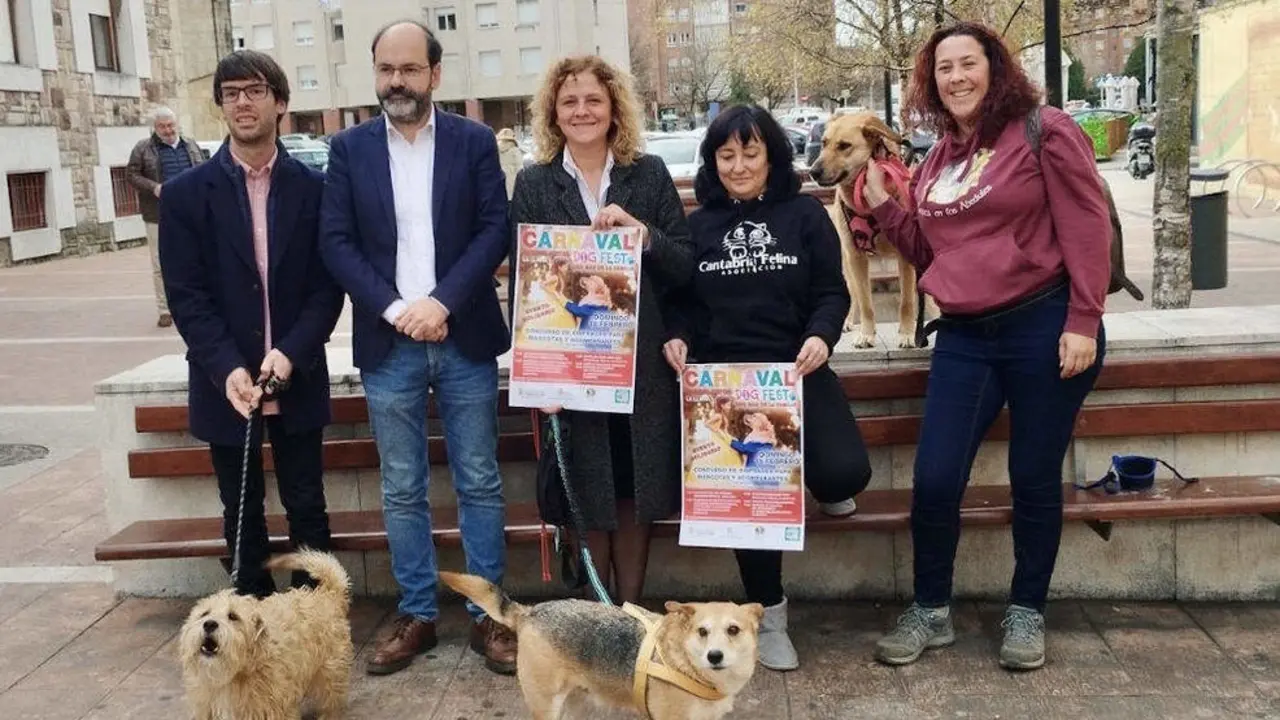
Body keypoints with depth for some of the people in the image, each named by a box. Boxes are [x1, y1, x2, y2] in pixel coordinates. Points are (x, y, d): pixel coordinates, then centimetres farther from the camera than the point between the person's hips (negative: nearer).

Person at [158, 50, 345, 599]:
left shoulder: (314, 187, 1)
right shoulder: (186, 193, 0)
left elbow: (328, 284, -2)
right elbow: (185, 293, -4)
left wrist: (291, 353, -16)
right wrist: (228, 369, -16)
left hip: (297, 380, 0)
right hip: (225, 384, 0)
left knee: (307, 508, 8)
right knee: (242, 512, 11)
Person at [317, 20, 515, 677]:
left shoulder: (474, 141, 3)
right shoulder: (349, 148, 5)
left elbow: (495, 229, -3)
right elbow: (335, 242, 0)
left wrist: (442, 302, -14)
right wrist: (394, 309, -12)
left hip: (464, 338, -1)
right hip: (387, 344, 1)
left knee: (479, 483, 6)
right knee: (401, 491, 8)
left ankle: (488, 615, 16)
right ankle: (417, 614, 20)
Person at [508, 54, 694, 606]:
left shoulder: (649, 174, 6)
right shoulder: (534, 184, 4)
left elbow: (687, 266, 3)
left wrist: (642, 233, -15)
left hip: (643, 363, 1)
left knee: (636, 493, 7)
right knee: (589, 497, 5)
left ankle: (630, 613, 20)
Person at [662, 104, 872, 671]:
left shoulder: (805, 214, 6)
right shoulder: (698, 225, 11)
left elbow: (832, 292, 3)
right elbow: (683, 301, 10)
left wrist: (821, 335, -17)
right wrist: (677, 338, -11)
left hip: (796, 369, 0)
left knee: (845, 474, -22)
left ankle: (822, 485, 21)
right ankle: (768, 614, 8)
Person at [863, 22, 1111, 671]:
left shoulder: (1044, 131, -5)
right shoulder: (937, 162, 13)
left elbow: (1086, 228, -9)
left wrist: (1083, 321, -15)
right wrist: (883, 205, 8)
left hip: (1044, 327, -5)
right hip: (964, 337, 5)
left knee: (1033, 479, 6)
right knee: (934, 480, -1)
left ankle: (1026, 612, 24)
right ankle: (930, 610, 18)